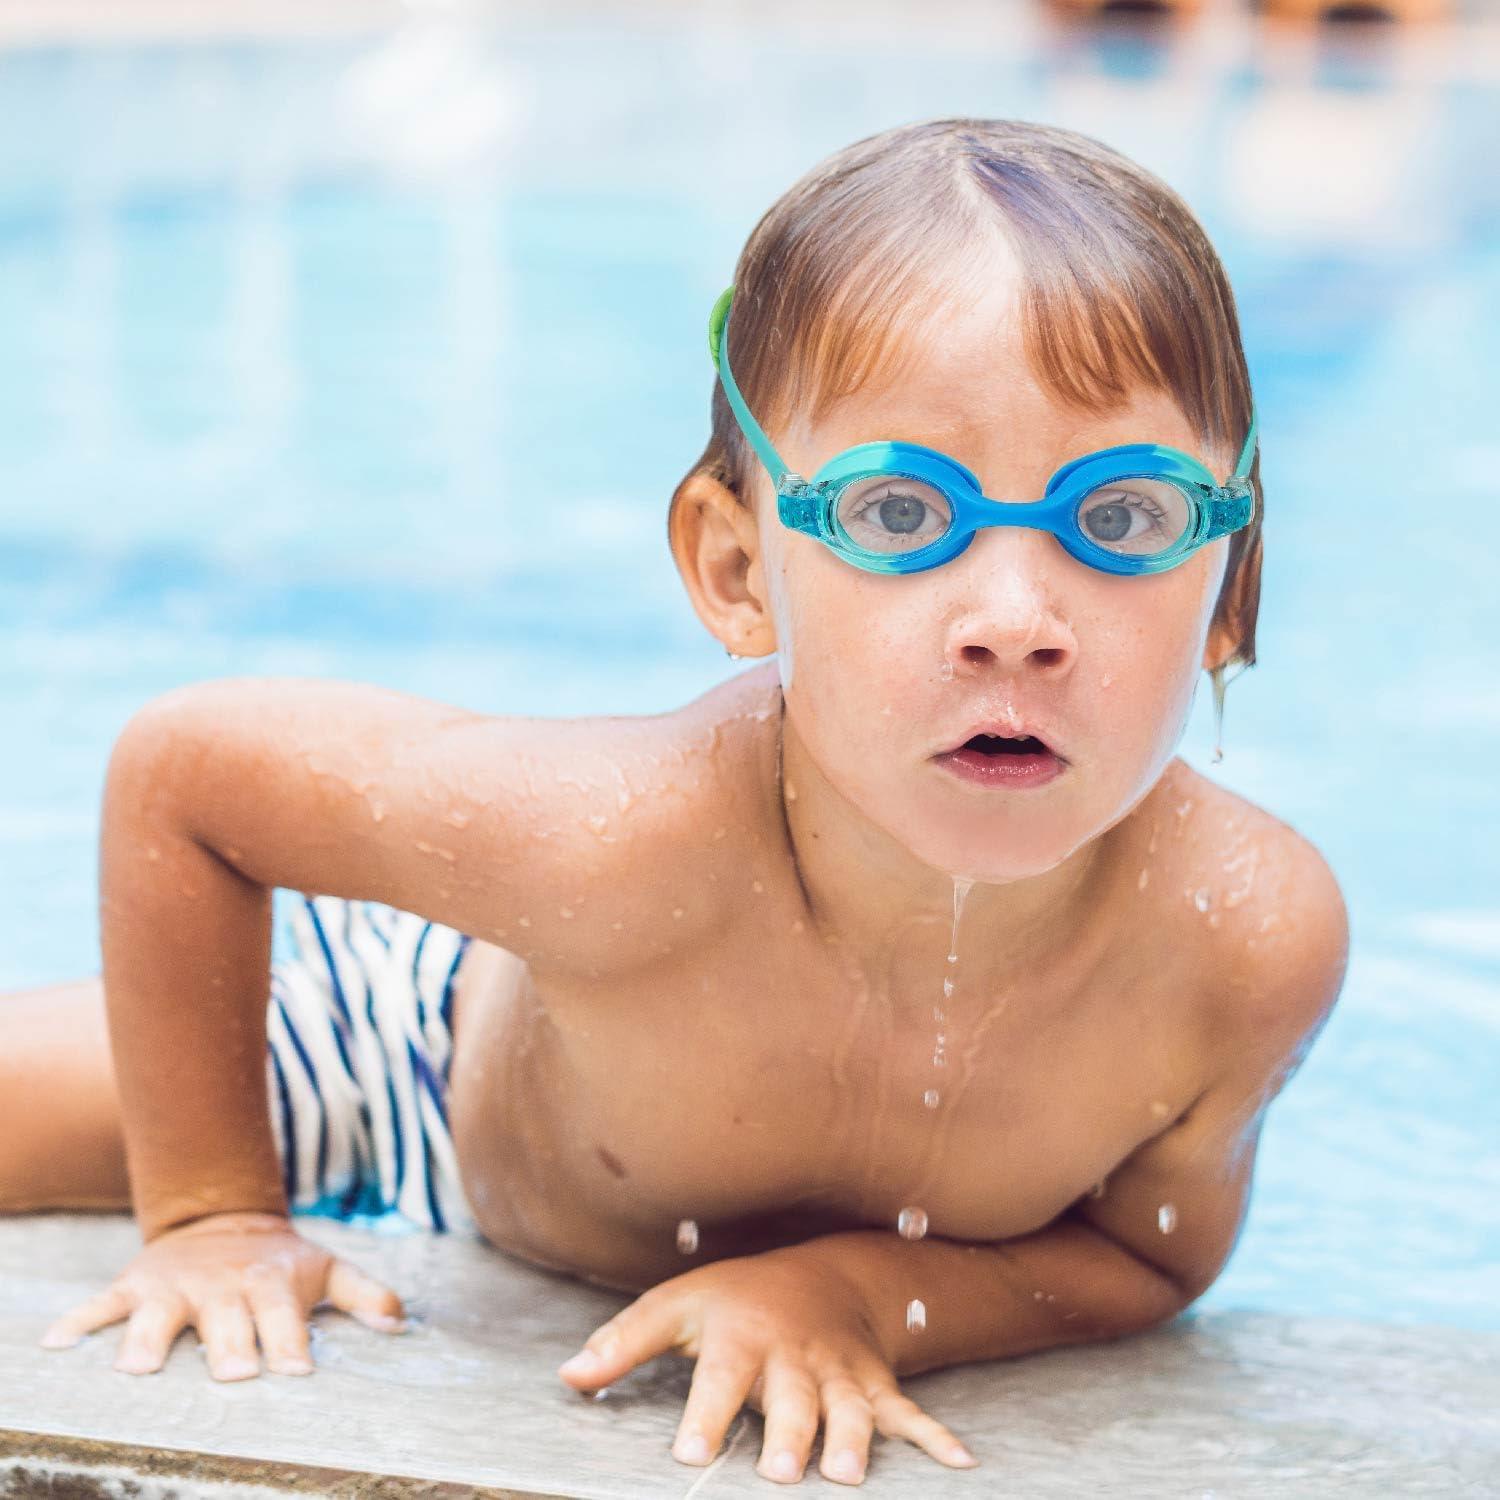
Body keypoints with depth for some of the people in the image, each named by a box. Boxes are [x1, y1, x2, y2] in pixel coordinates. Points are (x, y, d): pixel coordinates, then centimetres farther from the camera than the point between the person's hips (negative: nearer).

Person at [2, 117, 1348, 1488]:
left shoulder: (1253, 932, -40)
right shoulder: (625, 843, -48)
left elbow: (1150, 1254, -18)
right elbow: (174, 768, -30)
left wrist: (858, 1293, -36)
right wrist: (208, 1208, -21)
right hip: (444, 1059, -1)